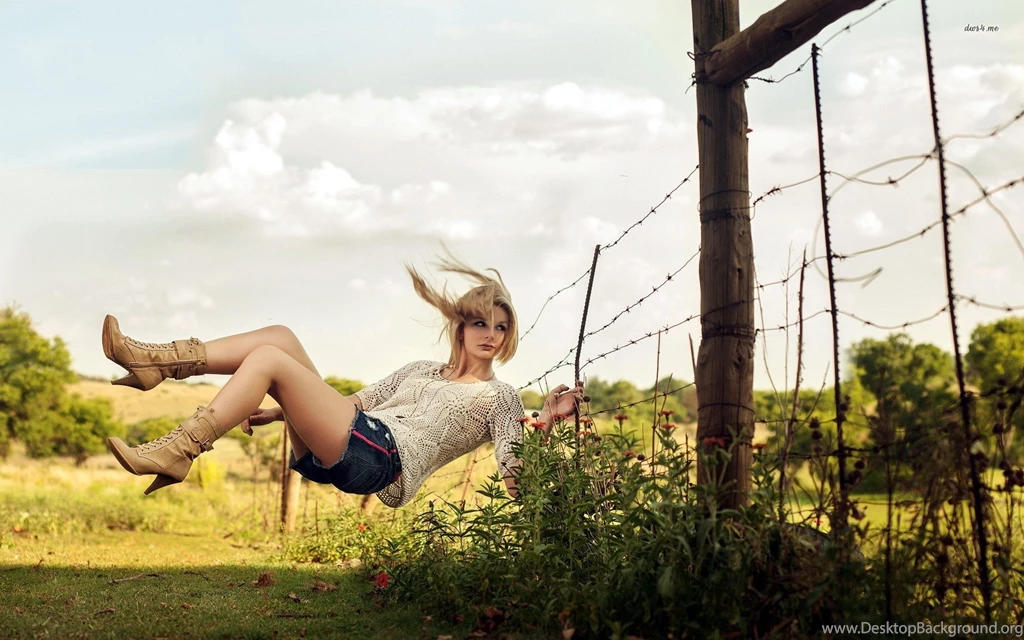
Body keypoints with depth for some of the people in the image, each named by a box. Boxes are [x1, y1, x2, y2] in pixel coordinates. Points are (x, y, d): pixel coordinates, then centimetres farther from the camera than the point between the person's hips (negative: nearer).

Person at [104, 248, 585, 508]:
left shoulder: (500, 398, 12)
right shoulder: (420, 370, 29)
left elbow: (515, 481, 1)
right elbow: (351, 403, 28)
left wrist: (545, 424, -14)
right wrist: (278, 411, 19)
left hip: (382, 459, -7)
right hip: (336, 451, 7)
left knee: (269, 359, -19)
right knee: (279, 336, 0)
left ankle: (175, 454, -20)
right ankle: (157, 363, -8)